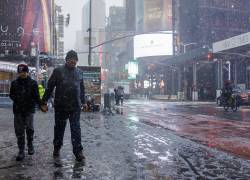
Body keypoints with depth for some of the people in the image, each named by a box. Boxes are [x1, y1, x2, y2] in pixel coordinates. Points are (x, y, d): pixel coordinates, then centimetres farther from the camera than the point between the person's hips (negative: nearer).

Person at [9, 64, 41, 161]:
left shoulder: (33, 83, 1)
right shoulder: (14, 83, 9)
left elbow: (36, 96, -3)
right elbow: (11, 95, 17)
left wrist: (41, 104, -17)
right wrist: (16, 99, -2)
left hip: (29, 109, -2)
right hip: (17, 110, 2)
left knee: (29, 128, -5)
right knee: (19, 131, 2)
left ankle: (30, 145, 22)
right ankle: (21, 151, 8)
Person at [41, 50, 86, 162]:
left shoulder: (79, 72, 10)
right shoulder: (58, 71, -2)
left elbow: (82, 88, 20)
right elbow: (49, 87, -3)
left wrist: (83, 101, 20)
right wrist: (44, 102, -5)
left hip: (75, 106, 2)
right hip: (61, 106, -2)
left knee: (76, 128, 1)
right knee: (59, 128, 11)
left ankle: (78, 151, 5)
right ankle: (56, 149, 28)